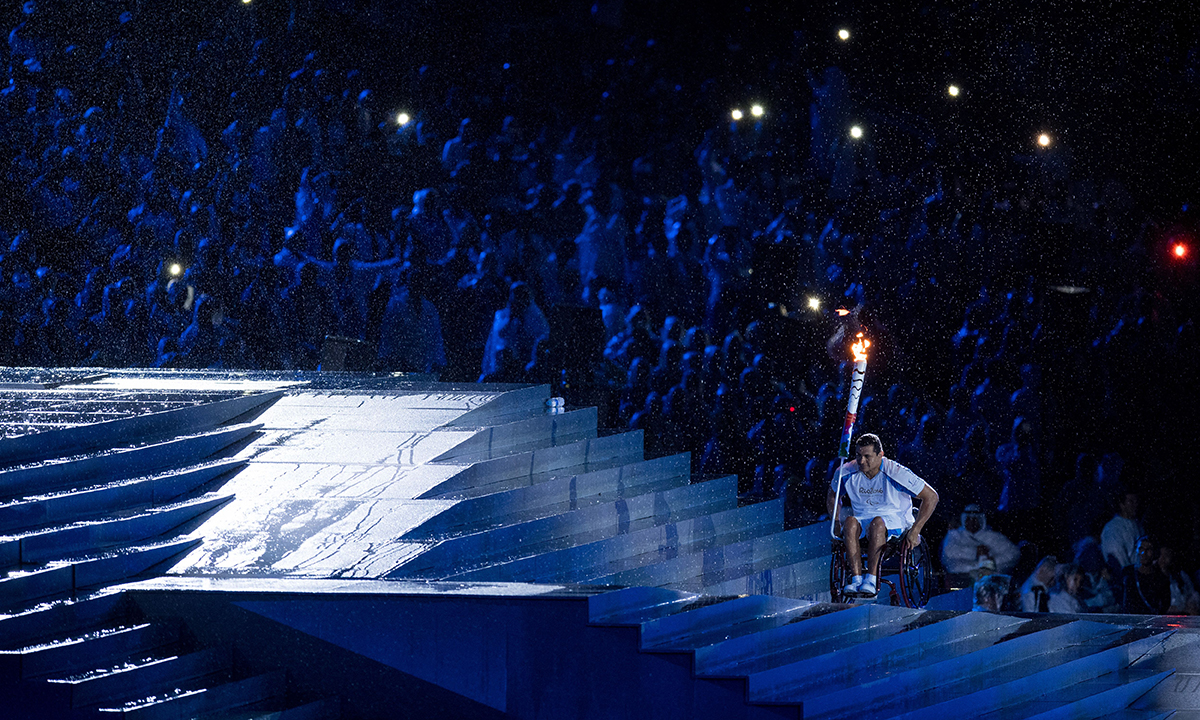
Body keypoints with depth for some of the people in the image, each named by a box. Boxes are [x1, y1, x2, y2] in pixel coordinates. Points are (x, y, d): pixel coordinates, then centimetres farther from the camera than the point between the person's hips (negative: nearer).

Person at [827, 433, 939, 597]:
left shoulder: (896, 473, -16)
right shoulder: (847, 473, -4)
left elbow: (931, 497, -10)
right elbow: (832, 498, 18)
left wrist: (915, 531, -13)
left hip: (895, 521, -3)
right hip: (863, 519, 3)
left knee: (877, 523, -39)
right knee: (850, 522, -33)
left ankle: (871, 580, -42)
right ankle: (856, 578, -38)